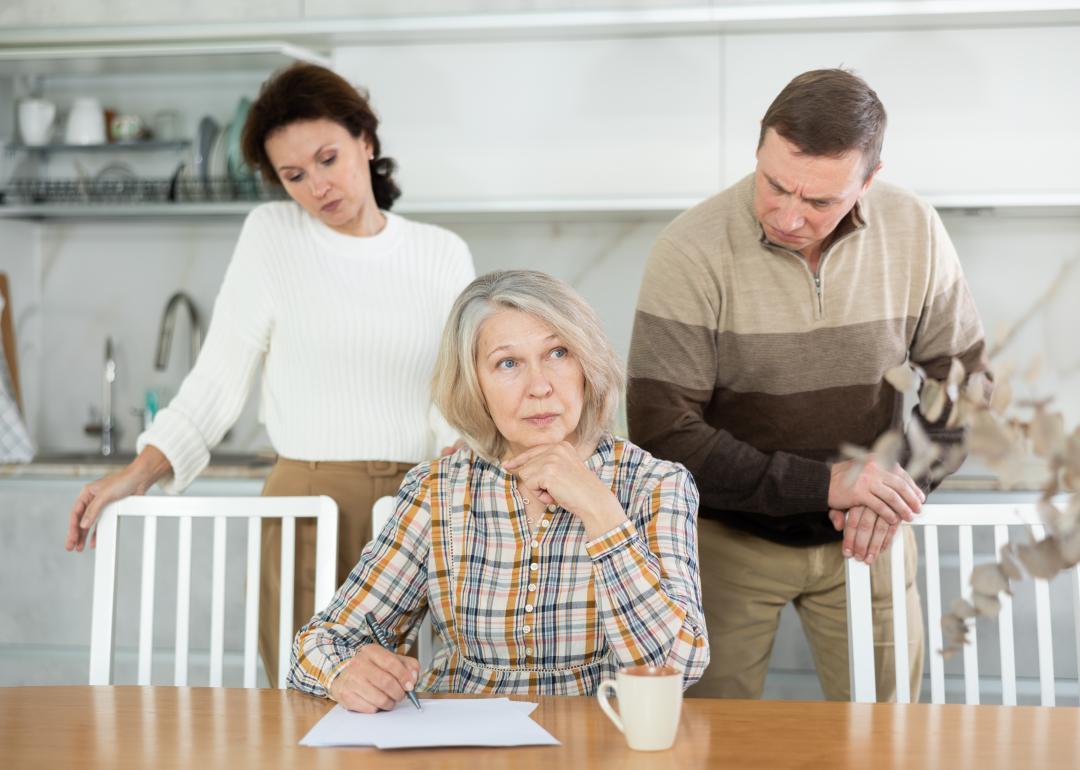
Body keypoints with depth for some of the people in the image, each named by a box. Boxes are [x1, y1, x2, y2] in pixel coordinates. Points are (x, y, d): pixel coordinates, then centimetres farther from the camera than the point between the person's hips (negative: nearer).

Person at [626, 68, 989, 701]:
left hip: (865, 533, 3)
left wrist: (905, 480, -15)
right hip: (728, 537, -2)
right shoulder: (691, 252, -21)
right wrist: (820, 483, -25)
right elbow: (662, 434, -22)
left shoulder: (915, 231, -9)